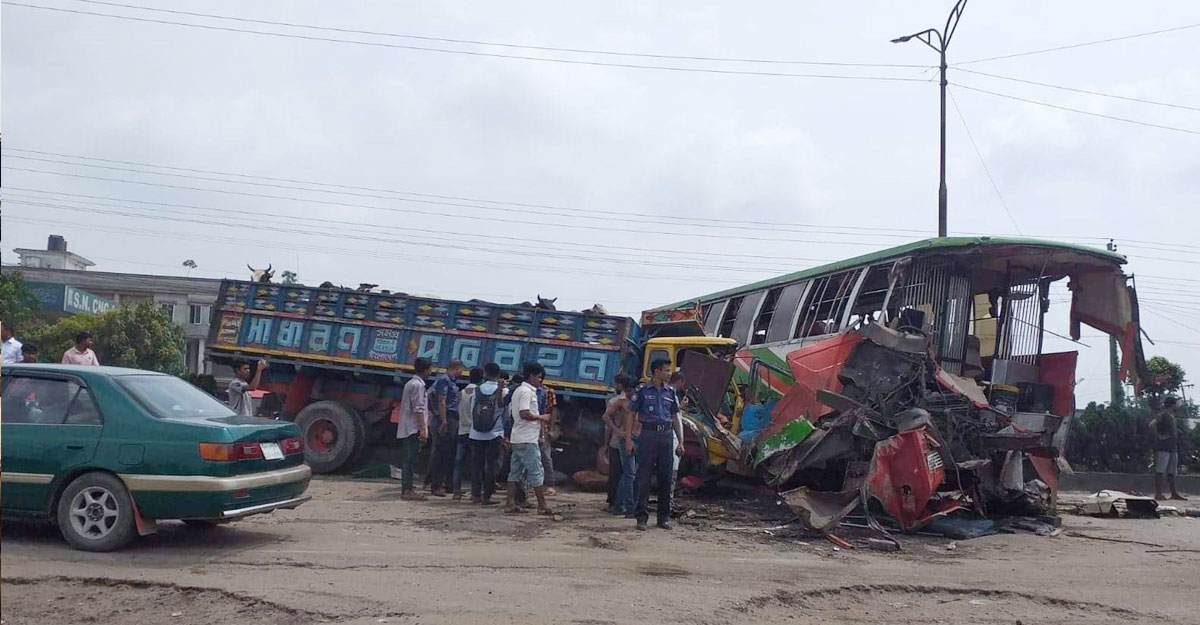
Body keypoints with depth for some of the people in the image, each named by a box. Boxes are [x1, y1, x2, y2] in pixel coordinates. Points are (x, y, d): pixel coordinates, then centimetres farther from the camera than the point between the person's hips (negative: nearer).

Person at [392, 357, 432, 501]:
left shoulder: (410, 383, 19)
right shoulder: (418, 385, -12)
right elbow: (418, 409, -18)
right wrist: (423, 429, -19)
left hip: (405, 429, 10)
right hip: (414, 429, -10)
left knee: (409, 459, 11)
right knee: (411, 459, -9)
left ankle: (406, 489, 14)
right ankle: (408, 490, -9)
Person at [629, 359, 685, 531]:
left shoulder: (670, 392, 11)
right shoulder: (642, 391, -1)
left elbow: (675, 417, 16)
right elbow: (632, 415, 1)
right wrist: (629, 439, -6)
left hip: (667, 435, 4)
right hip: (648, 434, -4)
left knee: (665, 476, 7)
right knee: (644, 476, -2)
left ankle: (664, 516, 16)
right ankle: (641, 516, 3)